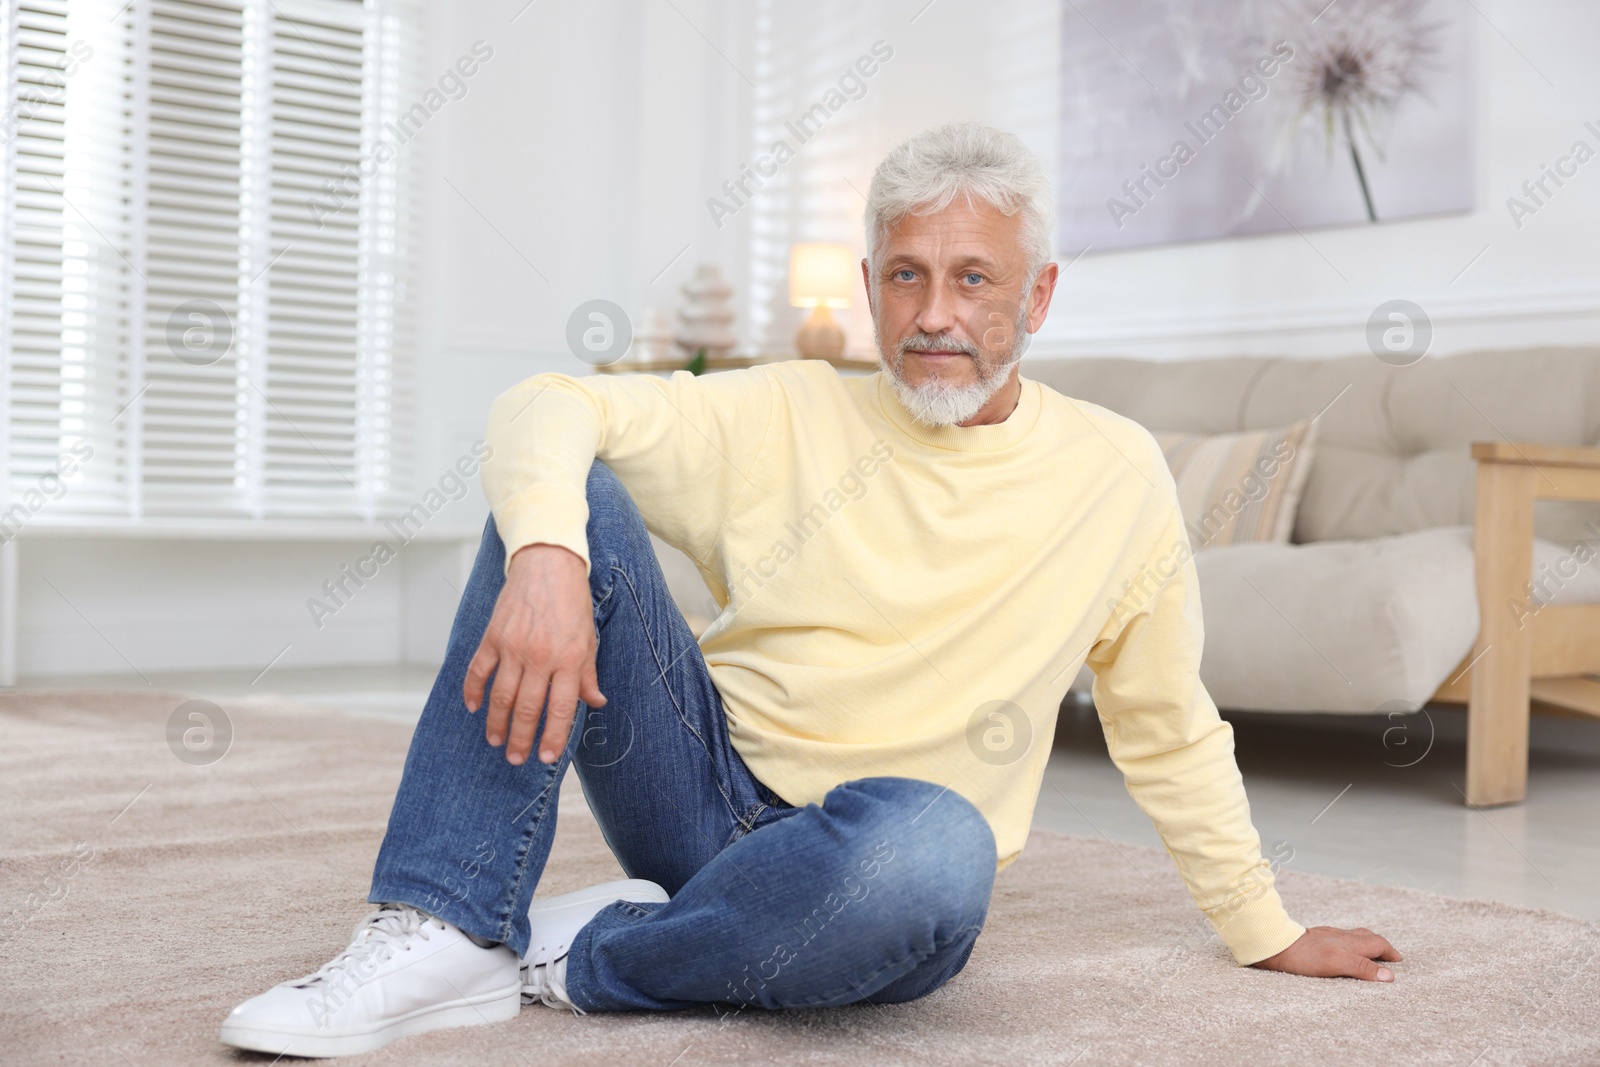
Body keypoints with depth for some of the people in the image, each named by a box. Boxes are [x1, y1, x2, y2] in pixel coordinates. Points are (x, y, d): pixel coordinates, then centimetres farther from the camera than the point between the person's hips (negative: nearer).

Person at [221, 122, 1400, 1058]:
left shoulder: (1115, 475, 2)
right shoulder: (787, 417, 1)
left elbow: (1172, 733, 12)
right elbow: (549, 408, -8)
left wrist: (1269, 934, 16)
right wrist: (543, 556, -30)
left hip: (860, 861, -1)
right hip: (706, 793, 2)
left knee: (933, 851, -40)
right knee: (575, 501, -18)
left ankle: (584, 955, -15)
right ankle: (447, 936, -24)